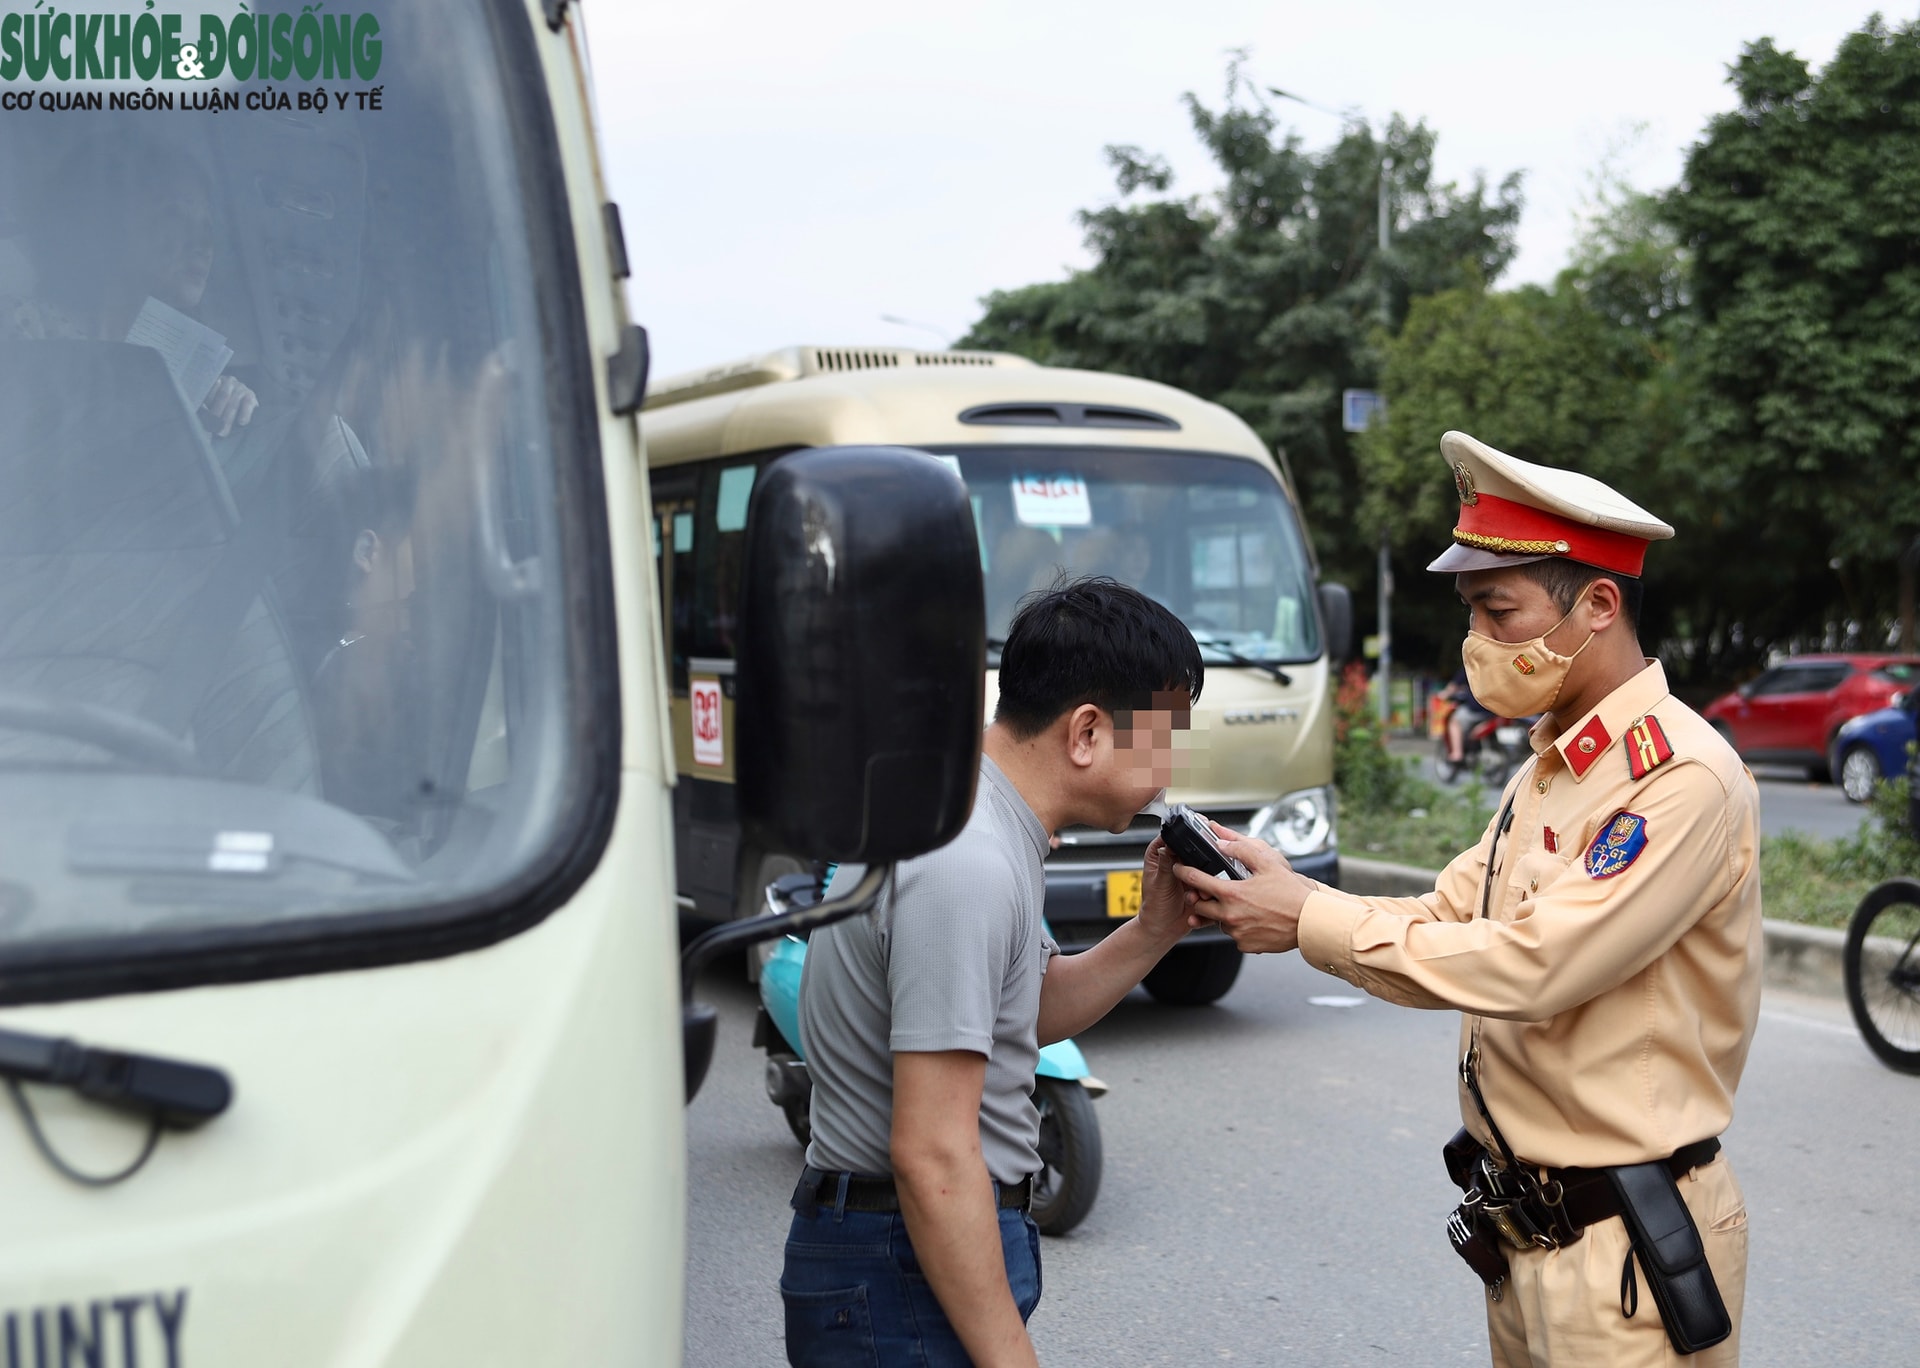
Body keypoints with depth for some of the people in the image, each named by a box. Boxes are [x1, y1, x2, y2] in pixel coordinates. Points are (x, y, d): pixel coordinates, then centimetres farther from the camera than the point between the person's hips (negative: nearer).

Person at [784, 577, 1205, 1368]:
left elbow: (1028, 1014, 19)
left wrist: (1154, 932, 5)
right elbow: (932, 1156, -26)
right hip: (912, 1273, -10)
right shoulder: (969, 867, -24)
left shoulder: (955, 812, 7)